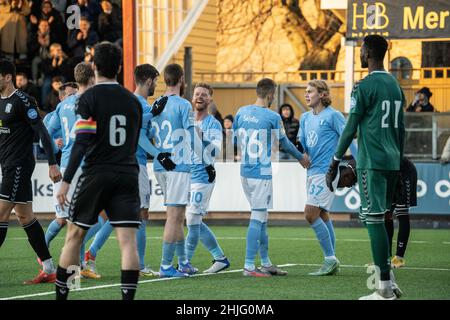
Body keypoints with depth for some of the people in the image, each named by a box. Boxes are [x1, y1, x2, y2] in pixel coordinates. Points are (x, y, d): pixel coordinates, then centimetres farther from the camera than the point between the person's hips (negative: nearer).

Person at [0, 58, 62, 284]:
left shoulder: (21, 101, -12)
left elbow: (42, 132, -15)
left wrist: (52, 164, -18)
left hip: (19, 165, -9)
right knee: (25, 216, 9)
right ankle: (49, 269, 12)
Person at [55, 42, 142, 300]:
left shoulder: (90, 98, -6)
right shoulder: (133, 101, 10)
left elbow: (81, 143, -13)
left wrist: (66, 180, -12)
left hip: (97, 173, -3)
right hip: (128, 174, 3)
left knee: (75, 235, 10)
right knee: (128, 240, -5)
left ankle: (60, 294, 16)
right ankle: (128, 296, -14)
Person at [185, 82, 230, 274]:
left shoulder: (213, 124, -7)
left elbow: (217, 151, -21)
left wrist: (204, 139, -37)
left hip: (203, 177, -7)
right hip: (186, 177, 8)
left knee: (192, 220, -9)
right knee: (195, 222, 10)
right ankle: (220, 258, 20)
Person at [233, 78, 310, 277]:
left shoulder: (241, 113, 5)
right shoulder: (272, 117, -10)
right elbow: (285, 143, 3)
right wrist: (301, 158, 20)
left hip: (245, 171, 7)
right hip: (262, 173, -7)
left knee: (261, 217, 15)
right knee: (257, 218, -5)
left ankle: (266, 263, 20)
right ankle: (249, 266, -8)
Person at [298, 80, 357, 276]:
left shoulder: (333, 115, -9)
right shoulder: (305, 117, 13)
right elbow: (302, 144, 17)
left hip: (326, 171, -8)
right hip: (312, 172, 8)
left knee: (310, 214, -15)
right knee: (322, 216, 10)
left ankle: (330, 259, -8)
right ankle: (332, 263, 16)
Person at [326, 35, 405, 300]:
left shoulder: (364, 87, -9)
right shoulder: (396, 86, 15)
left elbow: (351, 128, -10)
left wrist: (334, 165, -4)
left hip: (371, 163, -8)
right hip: (393, 163, 8)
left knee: (374, 219, -8)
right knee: (383, 218, 15)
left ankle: (385, 289, -10)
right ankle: (389, 280, 13)